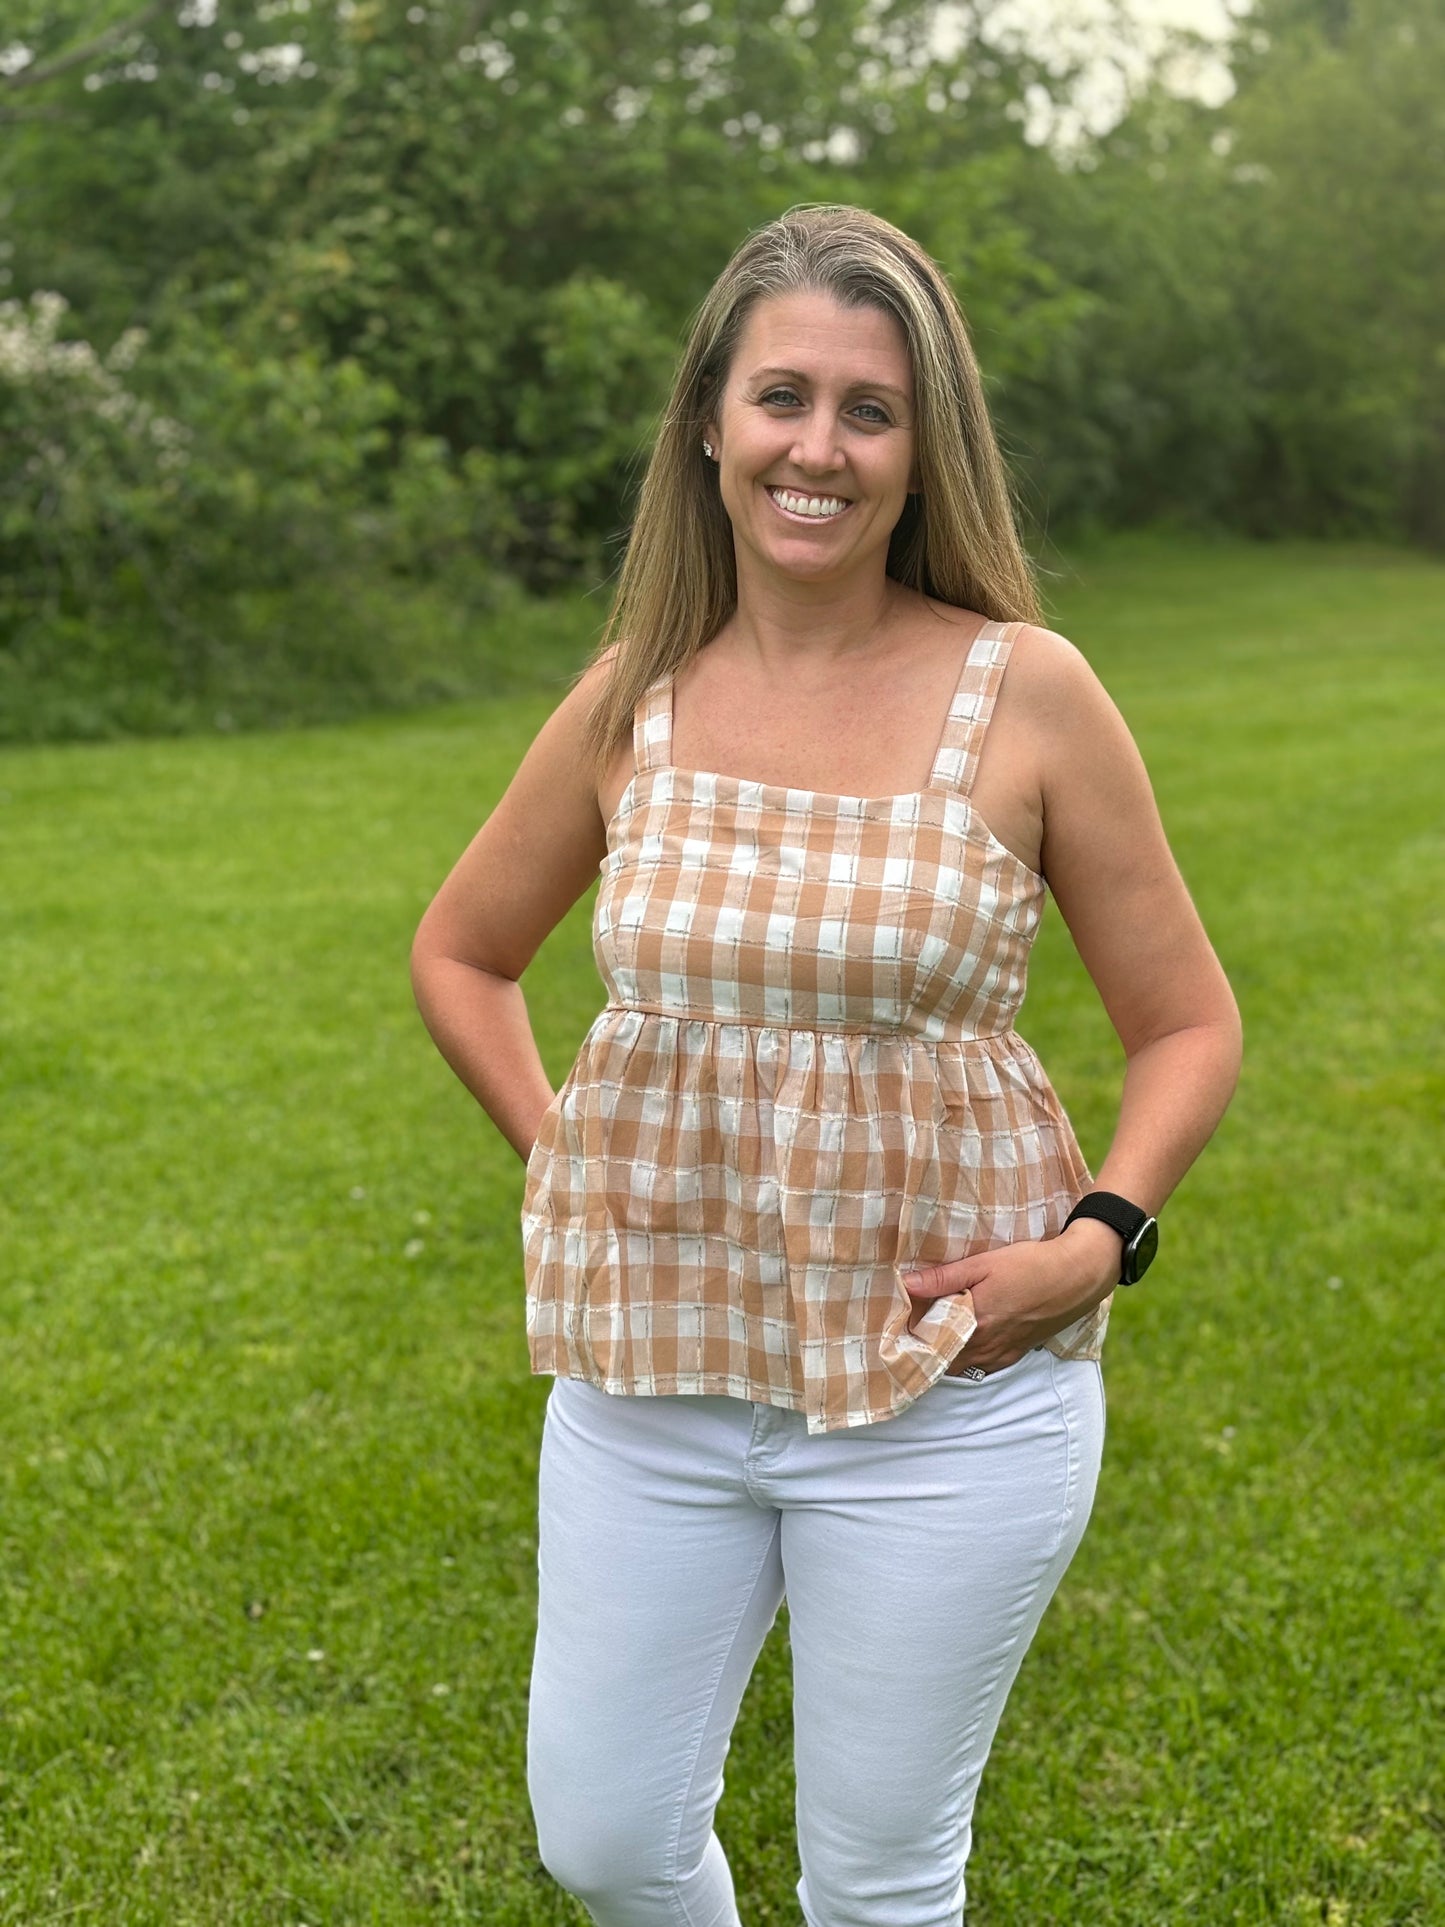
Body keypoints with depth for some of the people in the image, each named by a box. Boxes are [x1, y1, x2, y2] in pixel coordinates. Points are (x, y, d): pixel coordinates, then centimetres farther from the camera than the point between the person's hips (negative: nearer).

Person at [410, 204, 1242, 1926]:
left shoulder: (1024, 692, -9)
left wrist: (1101, 1236, -15)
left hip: (944, 1385, -2)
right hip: (650, 1368, 3)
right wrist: (558, 1160, 3)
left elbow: (1187, 1022, -1)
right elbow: (459, 955, 15)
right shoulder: (633, 699, -1)